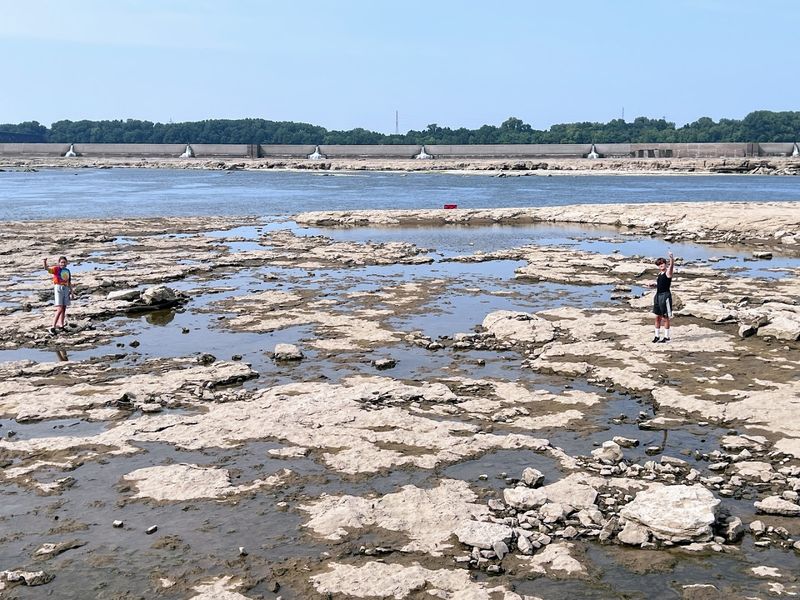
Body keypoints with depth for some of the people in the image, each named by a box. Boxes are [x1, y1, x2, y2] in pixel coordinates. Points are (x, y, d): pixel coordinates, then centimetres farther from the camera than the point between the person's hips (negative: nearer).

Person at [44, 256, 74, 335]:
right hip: (58, 288, -6)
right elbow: (47, 268, -21)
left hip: (66, 289, 6)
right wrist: (45, 262, -40)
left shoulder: (67, 271, 13)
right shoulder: (56, 269, -4)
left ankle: (61, 325, 22)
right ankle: (53, 327, -11)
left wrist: (72, 292, 20)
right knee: (59, 309, -13)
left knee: (64, 309, 11)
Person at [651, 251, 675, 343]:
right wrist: (654, 285, 5)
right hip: (658, 295, 8)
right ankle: (657, 336, 22)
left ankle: (666, 337, 7)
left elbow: (672, 265, -29)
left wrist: (671, 258, -49)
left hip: (665, 295, -8)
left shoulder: (668, 272, -8)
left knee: (665, 318, -1)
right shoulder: (660, 273, 14)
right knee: (657, 317, 13)